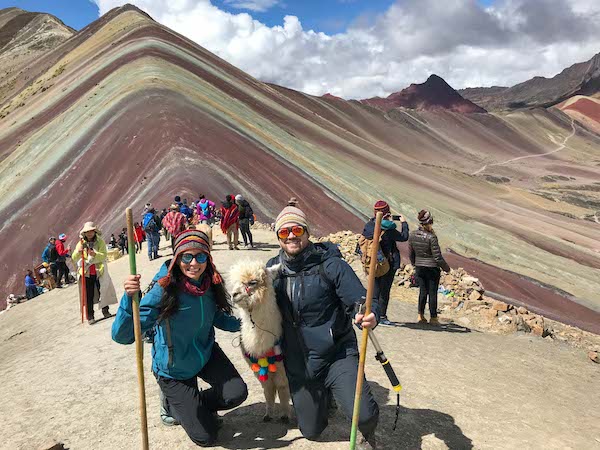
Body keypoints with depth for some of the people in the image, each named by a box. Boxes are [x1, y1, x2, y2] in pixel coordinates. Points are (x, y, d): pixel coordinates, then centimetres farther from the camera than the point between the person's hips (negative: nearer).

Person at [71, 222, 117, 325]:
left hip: (99, 271, 0)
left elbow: (104, 255, -11)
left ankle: (105, 311, 25)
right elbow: (74, 258, -4)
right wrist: (78, 251, -25)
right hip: (86, 272, 1)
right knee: (88, 295, 1)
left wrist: (94, 254, -30)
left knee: (103, 291, 7)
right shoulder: (81, 243, 3)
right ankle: (90, 316, 8)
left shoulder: (100, 242, 0)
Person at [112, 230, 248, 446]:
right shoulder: (163, 291, -31)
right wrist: (129, 298, -52)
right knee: (205, 436, 2)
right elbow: (122, 335, -36)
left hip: (206, 354, 4)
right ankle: (172, 404, 31)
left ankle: (196, 406, 17)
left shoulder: (211, 285, -15)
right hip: (174, 370, -4)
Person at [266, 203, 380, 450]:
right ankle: (323, 395, 50)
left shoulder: (329, 264, -14)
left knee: (364, 415, -24)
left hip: (337, 354, -4)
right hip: (297, 363, 4)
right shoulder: (272, 269, -2)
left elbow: (360, 300, -19)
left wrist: (370, 316, -39)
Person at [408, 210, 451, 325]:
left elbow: (411, 253, 7)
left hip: (419, 268, 5)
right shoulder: (431, 237, -20)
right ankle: (433, 317, 17)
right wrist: (446, 267, -1)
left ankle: (420, 315, 16)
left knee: (423, 292, 16)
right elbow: (437, 257, -16)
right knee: (433, 293, 8)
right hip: (432, 268, -5)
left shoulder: (412, 235, -4)